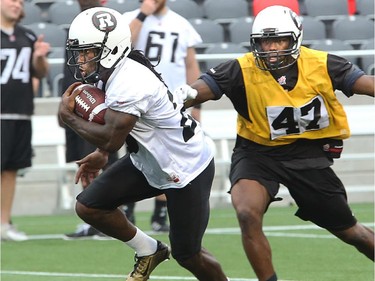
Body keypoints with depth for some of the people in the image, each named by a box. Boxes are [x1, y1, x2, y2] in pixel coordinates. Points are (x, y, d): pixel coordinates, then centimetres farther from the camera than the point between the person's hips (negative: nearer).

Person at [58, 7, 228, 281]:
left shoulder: (129, 85, -33)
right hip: (148, 162, 9)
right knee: (88, 206, -1)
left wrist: (69, 117, -13)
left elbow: (111, 139, -25)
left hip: (186, 170, -9)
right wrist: (101, 154, 7)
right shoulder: (111, 73, -4)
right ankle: (149, 250, 19)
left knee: (187, 255, 0)